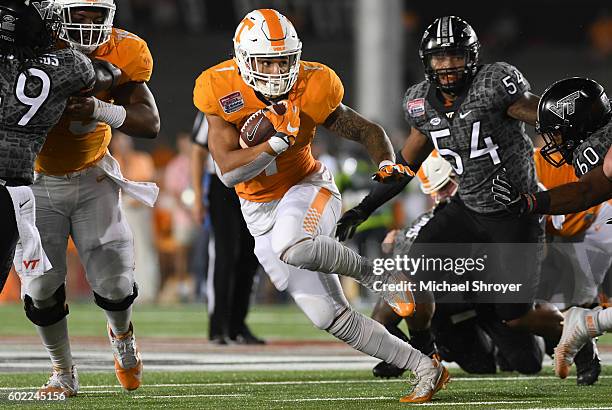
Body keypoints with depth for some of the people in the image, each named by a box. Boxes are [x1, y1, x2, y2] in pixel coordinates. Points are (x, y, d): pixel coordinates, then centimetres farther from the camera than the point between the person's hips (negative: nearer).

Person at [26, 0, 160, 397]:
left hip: (92, 178, 1)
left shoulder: (123, 53, -14)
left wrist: (103, 110, -34)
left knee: (115, 282, -2)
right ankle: (64, 371, 20)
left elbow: (151, 123, -16)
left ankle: (122, 334, 35)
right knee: (42, 289, -4)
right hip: (37, 182, -1)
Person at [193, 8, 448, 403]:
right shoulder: (222, 92, -15)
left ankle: (373, 272, -14)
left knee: (291, 246, -40)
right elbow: (228, 172, -21)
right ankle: (426, 369, 6)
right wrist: (278, 142, -33)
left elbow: (368, 130, -2)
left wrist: (388, 163, -22)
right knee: (330, 316, -3)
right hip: (261, 213, 3)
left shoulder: (308, 90, -16)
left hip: (307, 187, -3)